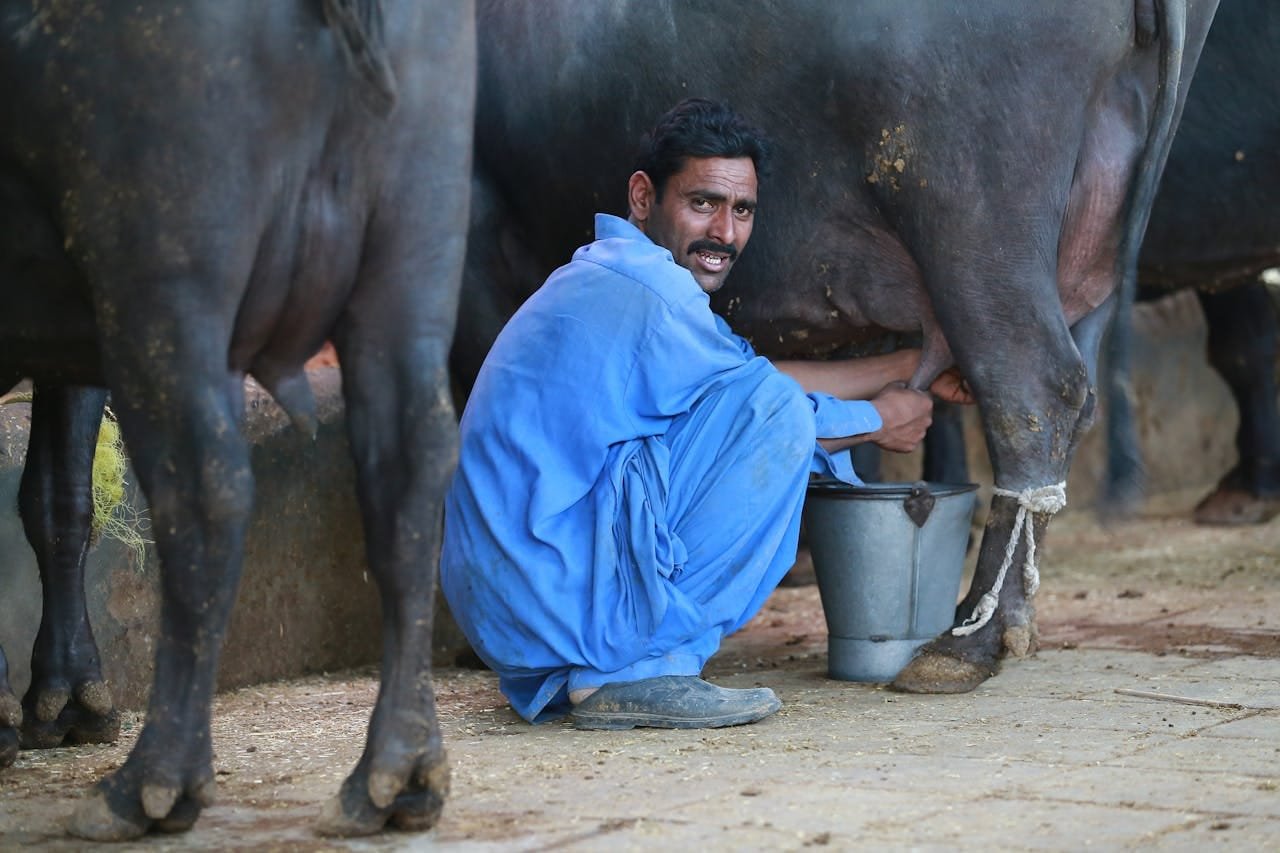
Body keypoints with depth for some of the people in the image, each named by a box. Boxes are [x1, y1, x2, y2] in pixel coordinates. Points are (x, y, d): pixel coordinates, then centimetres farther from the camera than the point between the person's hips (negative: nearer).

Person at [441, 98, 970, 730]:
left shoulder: (603, 277, 16)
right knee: (773, 409, -14)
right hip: (560, 603, -10)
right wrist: (877, 421, 19)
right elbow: (766, 405, 0)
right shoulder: (654, 304, -13)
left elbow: (753, 375, 25)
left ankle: (557, 680, 16)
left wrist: (908, 367, 30)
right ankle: (636, 672, -9)